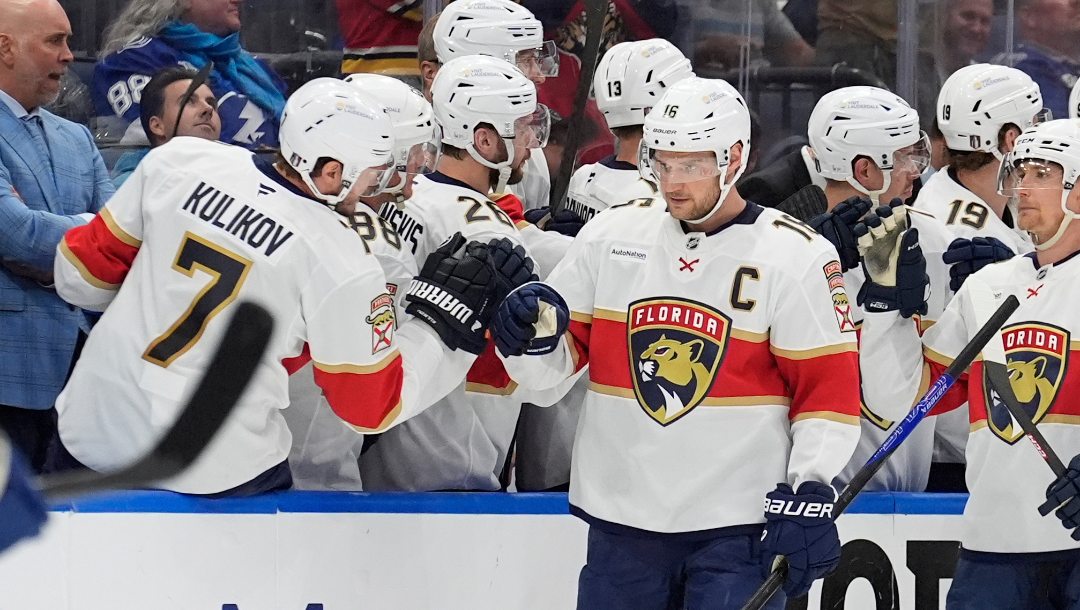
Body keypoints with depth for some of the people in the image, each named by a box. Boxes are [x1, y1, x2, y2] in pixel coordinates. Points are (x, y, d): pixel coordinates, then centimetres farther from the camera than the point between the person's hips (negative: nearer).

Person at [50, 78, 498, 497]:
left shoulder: (179, 161, -4)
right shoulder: (342, 263, -14)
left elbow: (82, 273, 6)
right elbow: (373, 403, -5)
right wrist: (437, 311, 3)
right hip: (213, 473, -4)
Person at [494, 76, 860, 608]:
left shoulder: (797, 256, -4)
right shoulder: (611, 234, 5)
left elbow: (828, 383, -4)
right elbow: (556, 360, 9)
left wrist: (810, 494, -13)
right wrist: (533, 335, -14)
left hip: (738, 527, -4)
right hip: (621, 520, 4)